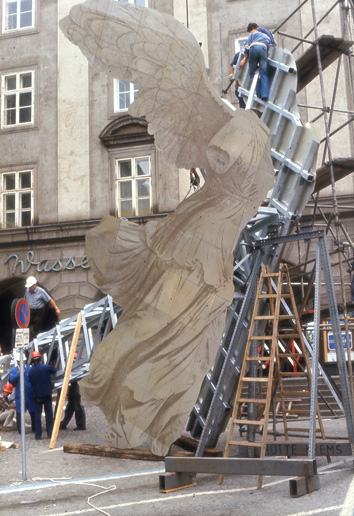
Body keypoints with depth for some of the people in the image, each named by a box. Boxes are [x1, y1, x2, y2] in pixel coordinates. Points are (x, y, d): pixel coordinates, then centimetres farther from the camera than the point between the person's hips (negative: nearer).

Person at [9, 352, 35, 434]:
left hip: (30, 395, 1)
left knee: (33, 412, 6)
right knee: (19, 413, 2)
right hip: (19, 395, 0)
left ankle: (35, 429, 18)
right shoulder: (14, 370, 4)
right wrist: (18, 373, -18)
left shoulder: (30, 369, 3)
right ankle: (20, 430, 13)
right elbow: (11, 381, -8)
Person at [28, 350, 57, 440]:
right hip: (47, 394, -1)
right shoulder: (46, 367, -8)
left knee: (37, 414, 5)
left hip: (36, 395, 1)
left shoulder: (30, 371, -2)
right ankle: (50, 433, 9)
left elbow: (31, 382, 7)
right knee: (49, 413, 8)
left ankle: (38, 435, 3)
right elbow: (55, 370, 9)